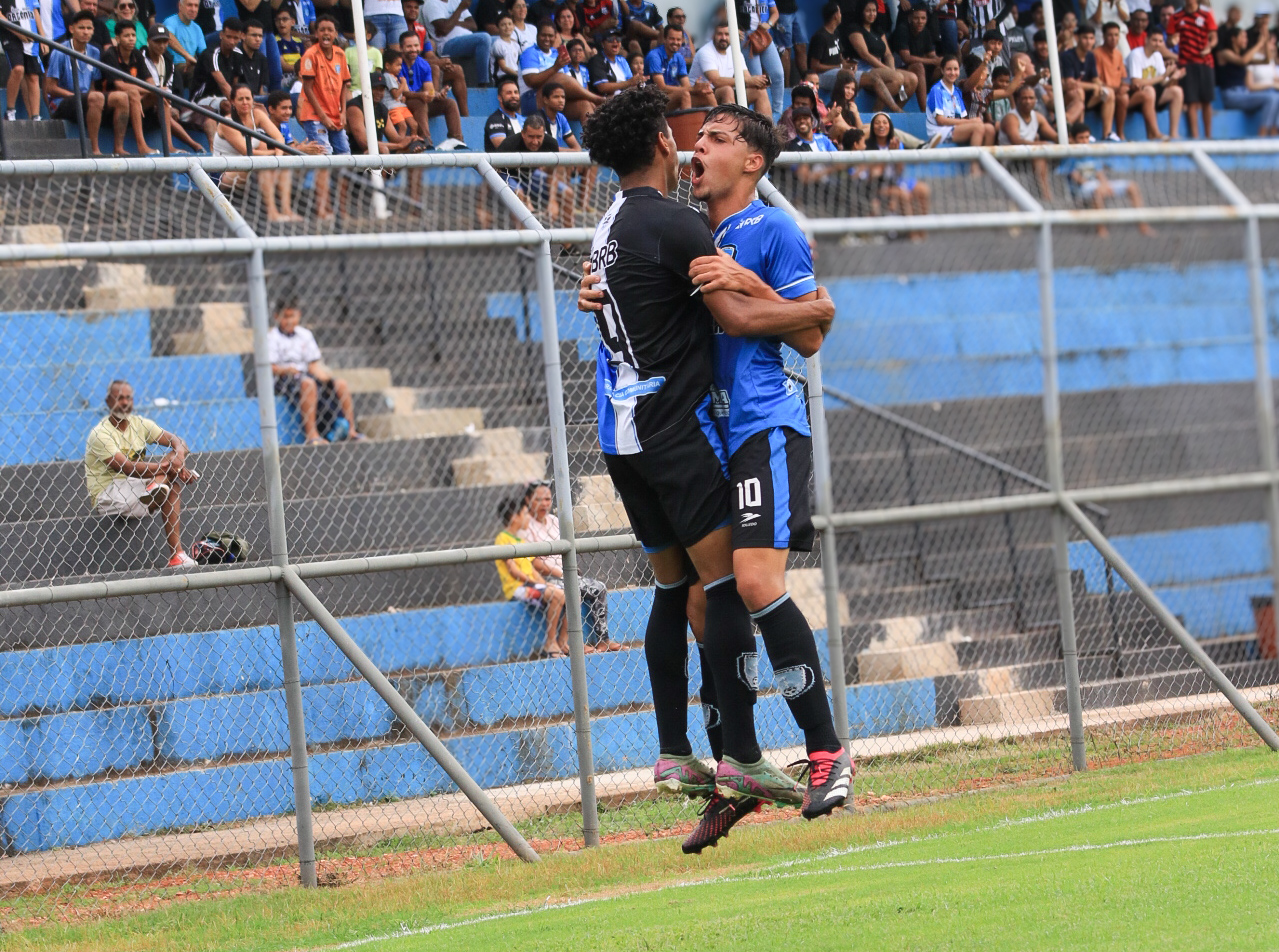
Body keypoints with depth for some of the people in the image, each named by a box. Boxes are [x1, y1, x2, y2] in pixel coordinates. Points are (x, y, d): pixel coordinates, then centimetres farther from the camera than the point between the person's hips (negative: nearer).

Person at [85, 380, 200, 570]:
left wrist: (178, 456, -23)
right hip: (107, 496, -8)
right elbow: (128, 468, -23)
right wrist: (166, 466, -24)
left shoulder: (139, 424, 9)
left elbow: (177, 441, 2)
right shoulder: (100, 434, -13)